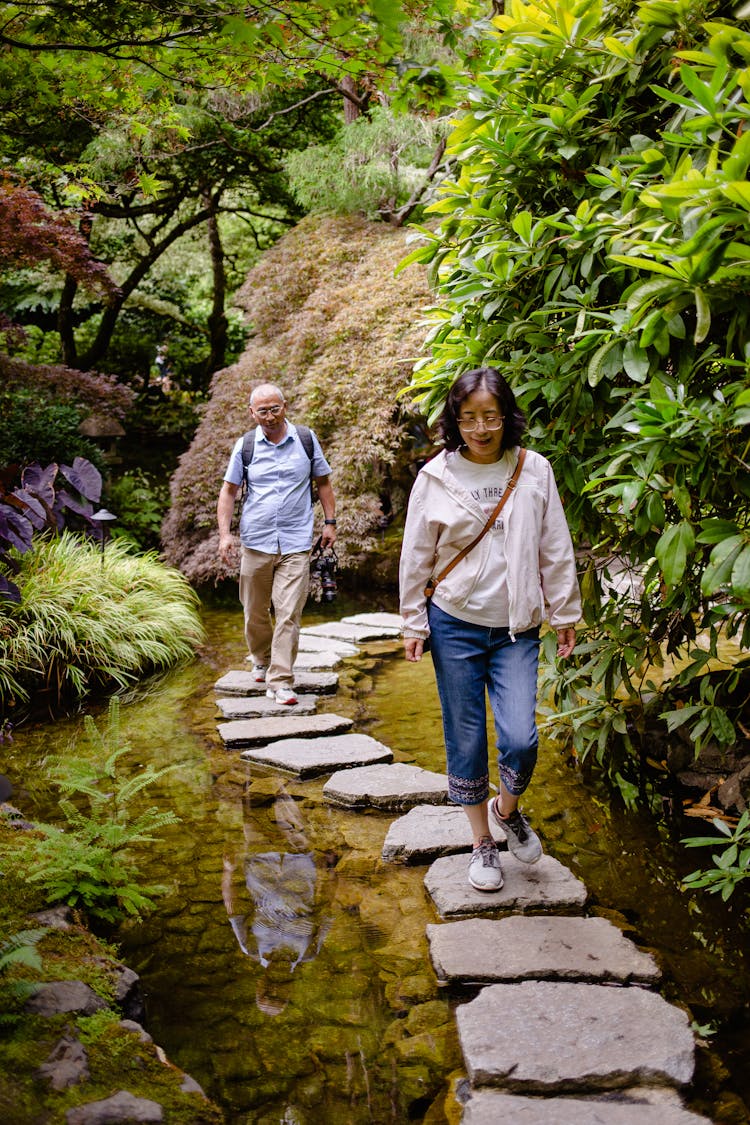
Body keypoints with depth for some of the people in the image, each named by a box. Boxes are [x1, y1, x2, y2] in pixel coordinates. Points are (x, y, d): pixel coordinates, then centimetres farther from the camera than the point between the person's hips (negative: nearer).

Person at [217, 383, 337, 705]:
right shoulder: (245, 446, 4)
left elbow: (323, 482, 13)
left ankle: (280, 681, -5)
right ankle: (262, 661, 36)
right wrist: (225, 533, -2)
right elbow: (228, 490, 8)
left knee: (288, 614, -9)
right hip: (256, 542, 1)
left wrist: (330, 522, 7)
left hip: (295, 544, -1)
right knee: (255, 612, 10)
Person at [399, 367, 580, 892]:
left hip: (516, 630, 0)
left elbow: (555, 549, 5)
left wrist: (565, 614, 8)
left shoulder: (535, 470, -1)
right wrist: (413, 623, 4)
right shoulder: (436, 476, -3)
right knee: (466, 740, 6)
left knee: (520, 739, -10)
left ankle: (508, 808, 23)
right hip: (454, 625, 0)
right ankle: (483, 842, 25)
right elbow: (416, 556, 4)